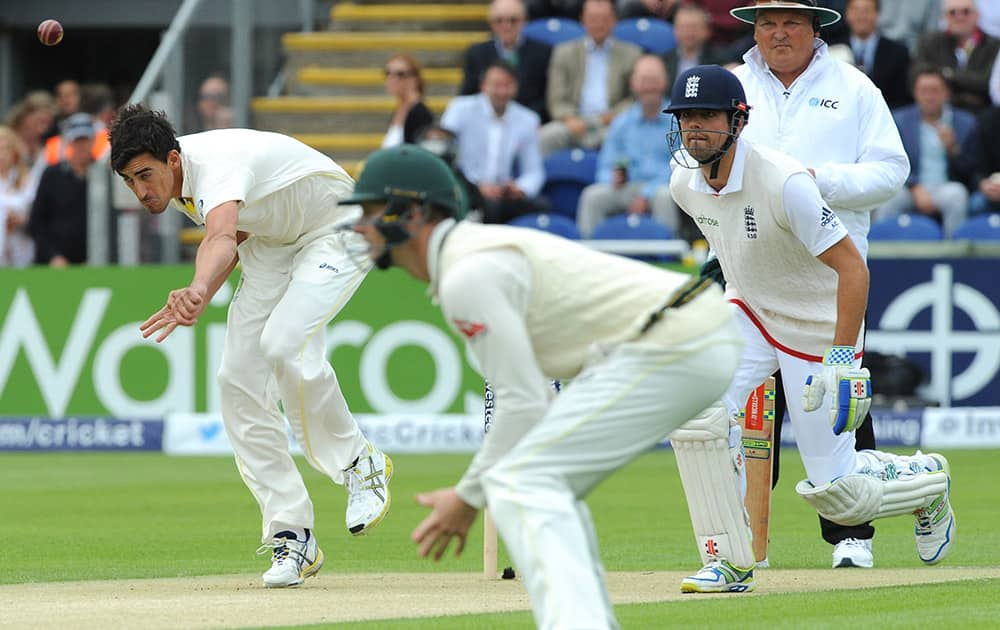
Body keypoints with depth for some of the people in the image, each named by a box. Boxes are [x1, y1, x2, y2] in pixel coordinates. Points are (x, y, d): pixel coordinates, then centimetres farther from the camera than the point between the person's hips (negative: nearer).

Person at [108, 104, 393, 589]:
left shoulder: (216, 166, -35)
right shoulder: (170, 181, -8)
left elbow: (221, 236, -58)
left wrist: (198, 288, -78)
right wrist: (200, 301, -4)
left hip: (335, 229, -9)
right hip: (270, 241, 9)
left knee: (284, 344, -32)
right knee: (238, 379, -5)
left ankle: (360, 464, -9)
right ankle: (291, 537, -2)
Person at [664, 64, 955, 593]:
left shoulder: (783, 183, -30)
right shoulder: (685, 183, -9)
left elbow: (852, 267, -28)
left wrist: (841, 361, -32)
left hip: (819, 329, -6)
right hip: (746, 312, 6)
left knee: (832, 493, -3)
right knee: (694, 415, -21)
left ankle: (923, 480, 30)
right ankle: (730, 563, -10)